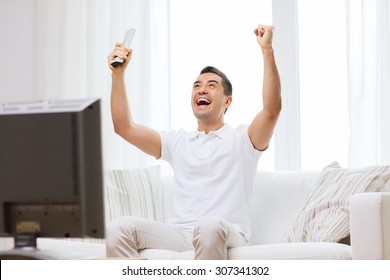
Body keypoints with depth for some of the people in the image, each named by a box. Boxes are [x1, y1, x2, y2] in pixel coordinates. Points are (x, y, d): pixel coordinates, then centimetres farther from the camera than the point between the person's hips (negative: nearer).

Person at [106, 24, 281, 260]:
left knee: (210, 225, -42)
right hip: (180, 233, 4)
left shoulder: (242, 139, 12)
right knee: (118, 229, -23)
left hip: (225, 235, -4)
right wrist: (118, 74, 9)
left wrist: (267, 49, -12)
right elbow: (124, 127, 16)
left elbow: (272, 109, -8)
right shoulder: (177, 141, 25)